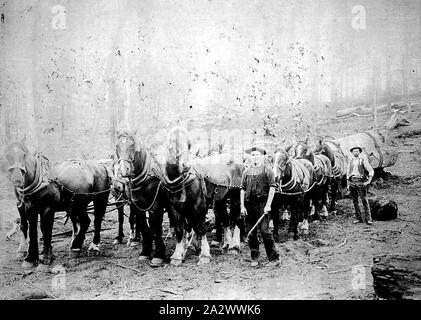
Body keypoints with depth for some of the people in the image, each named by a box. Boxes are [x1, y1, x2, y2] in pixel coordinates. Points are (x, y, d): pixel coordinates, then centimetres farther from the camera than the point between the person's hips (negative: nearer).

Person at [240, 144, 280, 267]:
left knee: (264, 230, -9)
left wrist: (268, 205, -12)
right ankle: (254, 258, 20)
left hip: (262, 204, -5)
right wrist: (242, 206, 3)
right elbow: (242, 189, 12)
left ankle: (274, 258, 2)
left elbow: (272, 188, -5)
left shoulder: (267, 170, 0)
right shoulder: (246, 171, 12)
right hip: (249, 205, 5)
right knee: (250, 232, 7)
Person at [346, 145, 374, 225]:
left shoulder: (363, 160, 3)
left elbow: (371, 171, 0)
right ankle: (358, 218, 11)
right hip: (352, 182, 4)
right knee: (355, 201, 5)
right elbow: (348, 173, 23)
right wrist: (348, 183, 15)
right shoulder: (350, 161, 16)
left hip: (361, 182, -4)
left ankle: (368, 219, -9)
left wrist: (369, 181, -7)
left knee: (364, 200, -8)